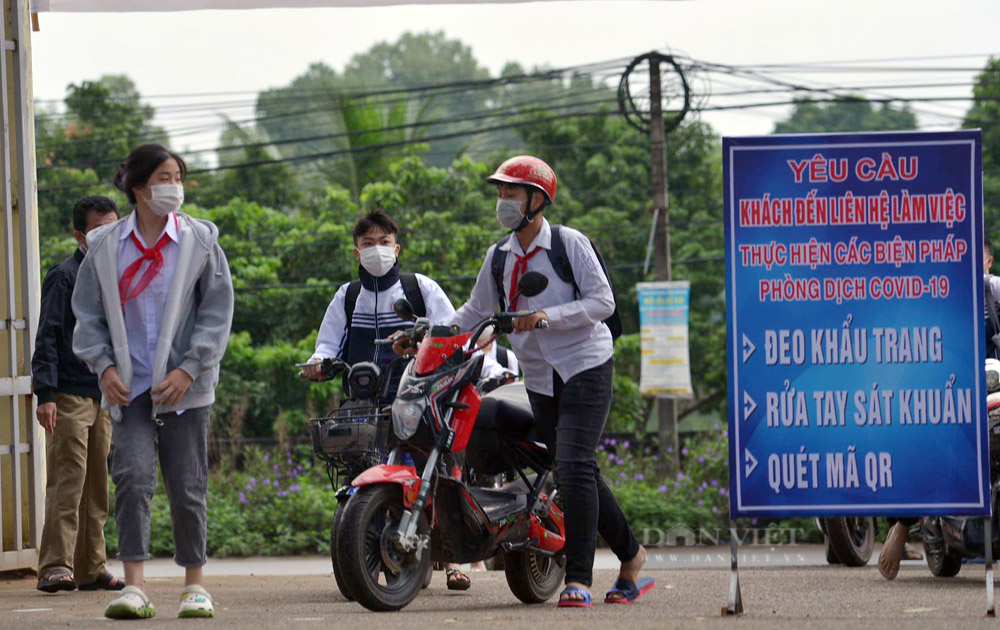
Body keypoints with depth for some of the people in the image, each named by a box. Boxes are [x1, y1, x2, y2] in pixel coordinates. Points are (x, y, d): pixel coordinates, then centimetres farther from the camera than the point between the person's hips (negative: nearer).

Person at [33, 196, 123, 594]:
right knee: (68, 480, -13)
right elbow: (47, 338, -10)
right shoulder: (65, 276, -5)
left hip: (105, 396, 7)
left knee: (96, 484, 8)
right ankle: (56, 567, -17)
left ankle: (91, 568, 12)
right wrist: (45, 393, -19)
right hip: (70, 396, -7)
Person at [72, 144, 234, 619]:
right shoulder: (104, 247, 5)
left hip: (185, 387, 0)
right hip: (129, 387, 0)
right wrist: (104, 366, -4)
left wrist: (188, 370, -9)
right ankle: (134, 587, -16)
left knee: (187, 487, 3)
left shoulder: (200, 242, 2)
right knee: (132, 477, -13)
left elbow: (217, 312, 1)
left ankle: (195, 584, 16)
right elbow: (89, 313, 10)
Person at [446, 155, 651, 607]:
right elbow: (477, 311, 15)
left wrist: (546, 316, -23)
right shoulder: (499, 256, 9)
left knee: (574, 467, -18)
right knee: (579, 475, 9)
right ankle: (630, 554, 26)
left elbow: (602, 301, -12)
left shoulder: (570, 244, -7)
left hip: (585, 370, -6)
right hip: (540, 381, 6)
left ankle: (578, 579, -20)